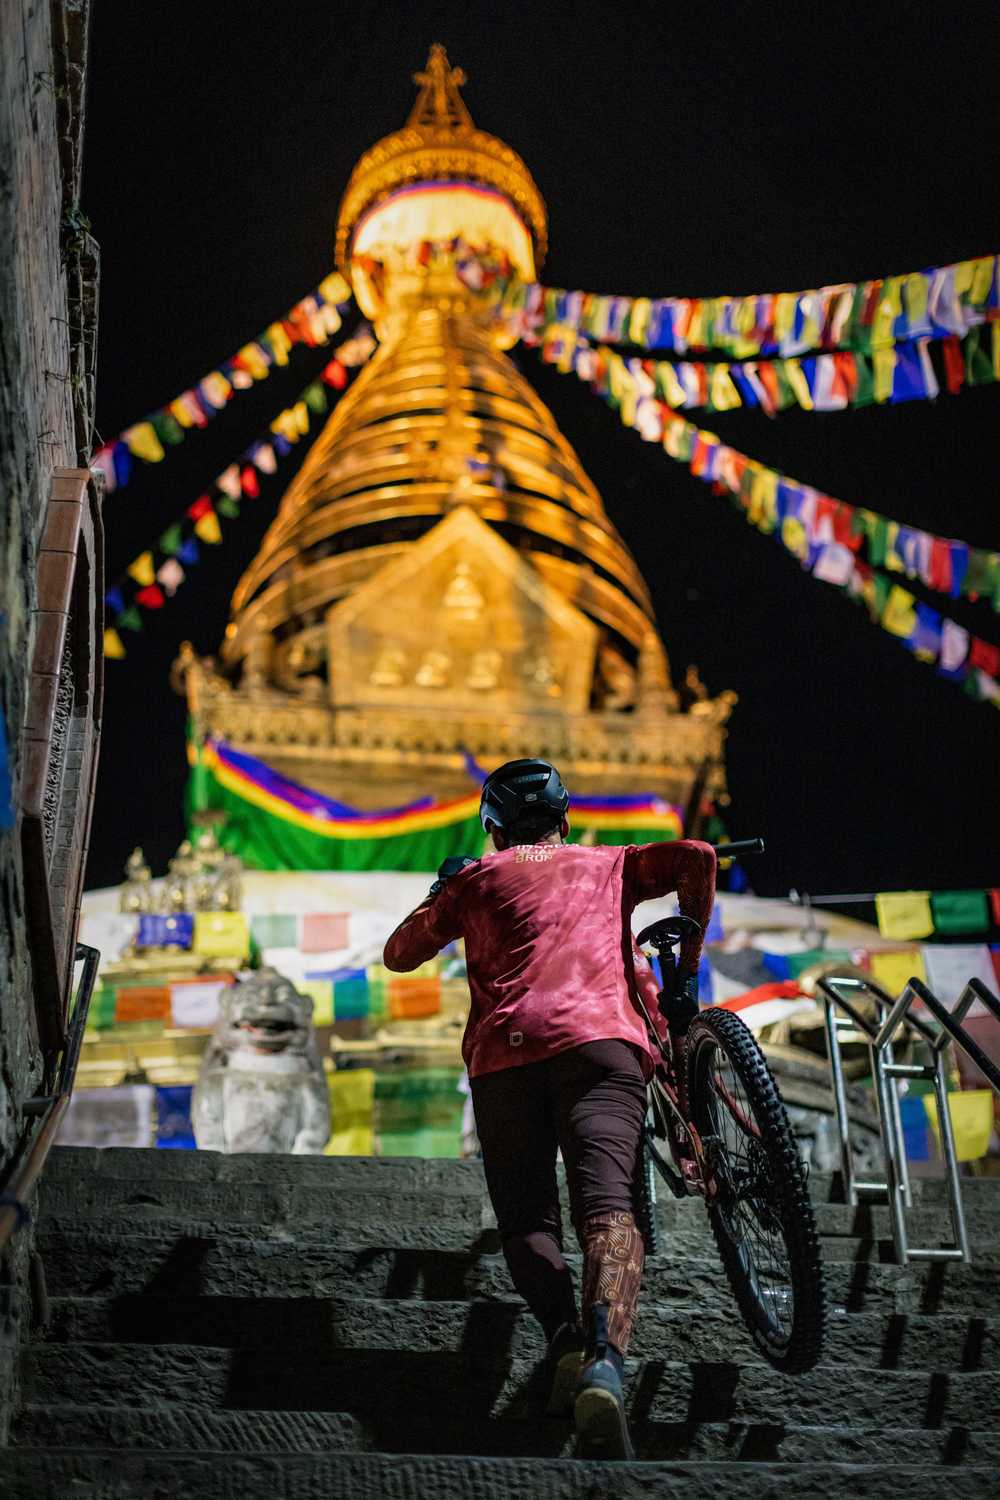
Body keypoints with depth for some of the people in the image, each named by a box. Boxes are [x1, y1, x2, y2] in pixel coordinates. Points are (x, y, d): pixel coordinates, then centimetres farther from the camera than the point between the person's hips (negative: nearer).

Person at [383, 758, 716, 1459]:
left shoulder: (477, 877, 26)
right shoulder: (606, 864, 28)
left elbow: (400, 953, 31)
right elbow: (697, 857, 14)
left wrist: (442, 893, 48)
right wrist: (686, 971, 20)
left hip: (504, 1052, 1)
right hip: (600, 1039, -1)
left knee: (525, 1216, 9)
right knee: (610, 1207, -15)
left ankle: (566, 1338, -18)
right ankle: (605, 1362, -40)